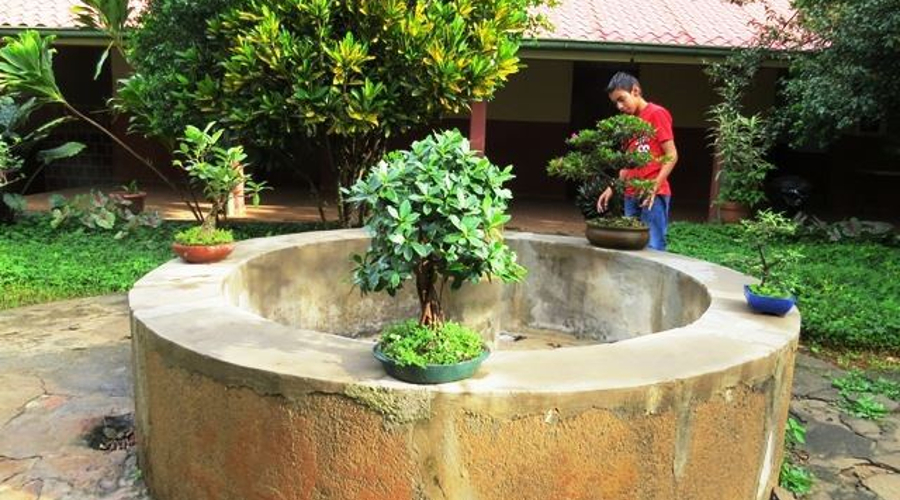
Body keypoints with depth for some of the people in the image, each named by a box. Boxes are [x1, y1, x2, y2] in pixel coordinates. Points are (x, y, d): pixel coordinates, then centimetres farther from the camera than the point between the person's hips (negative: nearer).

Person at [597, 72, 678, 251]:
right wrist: (611, 188, 10)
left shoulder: (657, 113, -3)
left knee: (652, 247, -10)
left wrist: (655, 186, -21)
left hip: (653, 194, -7)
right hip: (631, 195, 7)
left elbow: (672, 155, -10)